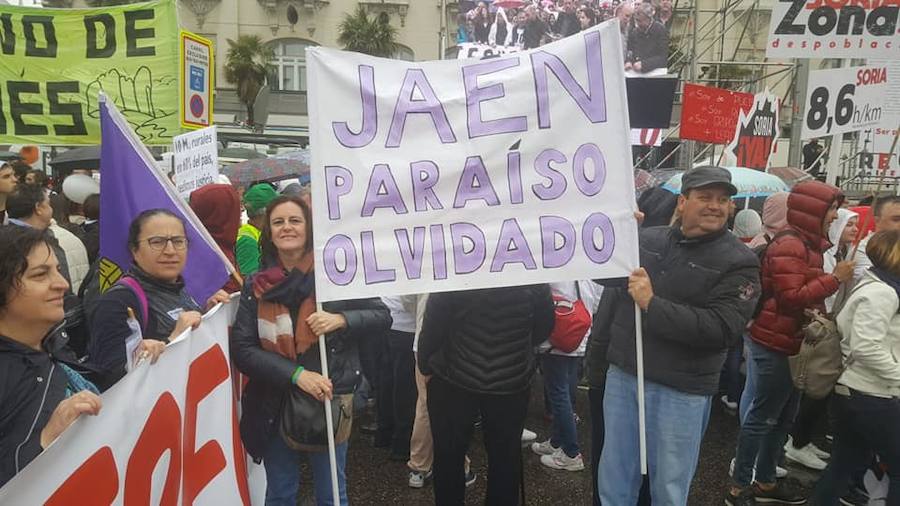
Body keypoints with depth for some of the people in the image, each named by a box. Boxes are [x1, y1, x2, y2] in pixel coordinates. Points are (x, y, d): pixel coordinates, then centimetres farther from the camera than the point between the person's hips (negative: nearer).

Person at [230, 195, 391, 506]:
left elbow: (382, 316, -2)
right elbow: (242, 349, -6)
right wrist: (296, 374, -19)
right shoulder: (256, 286, -1)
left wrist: (341, 319, -21)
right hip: (274, 405, 2)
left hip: (328, 400, -2)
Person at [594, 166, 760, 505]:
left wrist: (652, 304, -22)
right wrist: (597, 350, 11)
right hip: (621, 376, 4)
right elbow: (613, 293, 14)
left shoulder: (738, 262, -9)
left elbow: (721, 329, -20)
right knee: (614, 477, 18)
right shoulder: (646, 239, 4)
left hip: (680, 390, -4)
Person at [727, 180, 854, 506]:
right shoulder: (788, 245, -17)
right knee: (763, 417, -2)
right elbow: (792, 297, -24)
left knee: (783, 418, 16)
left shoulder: (808, 244, 14)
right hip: (776, 345, -10)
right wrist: (835, 279, -19)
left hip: (792, 343, 10)